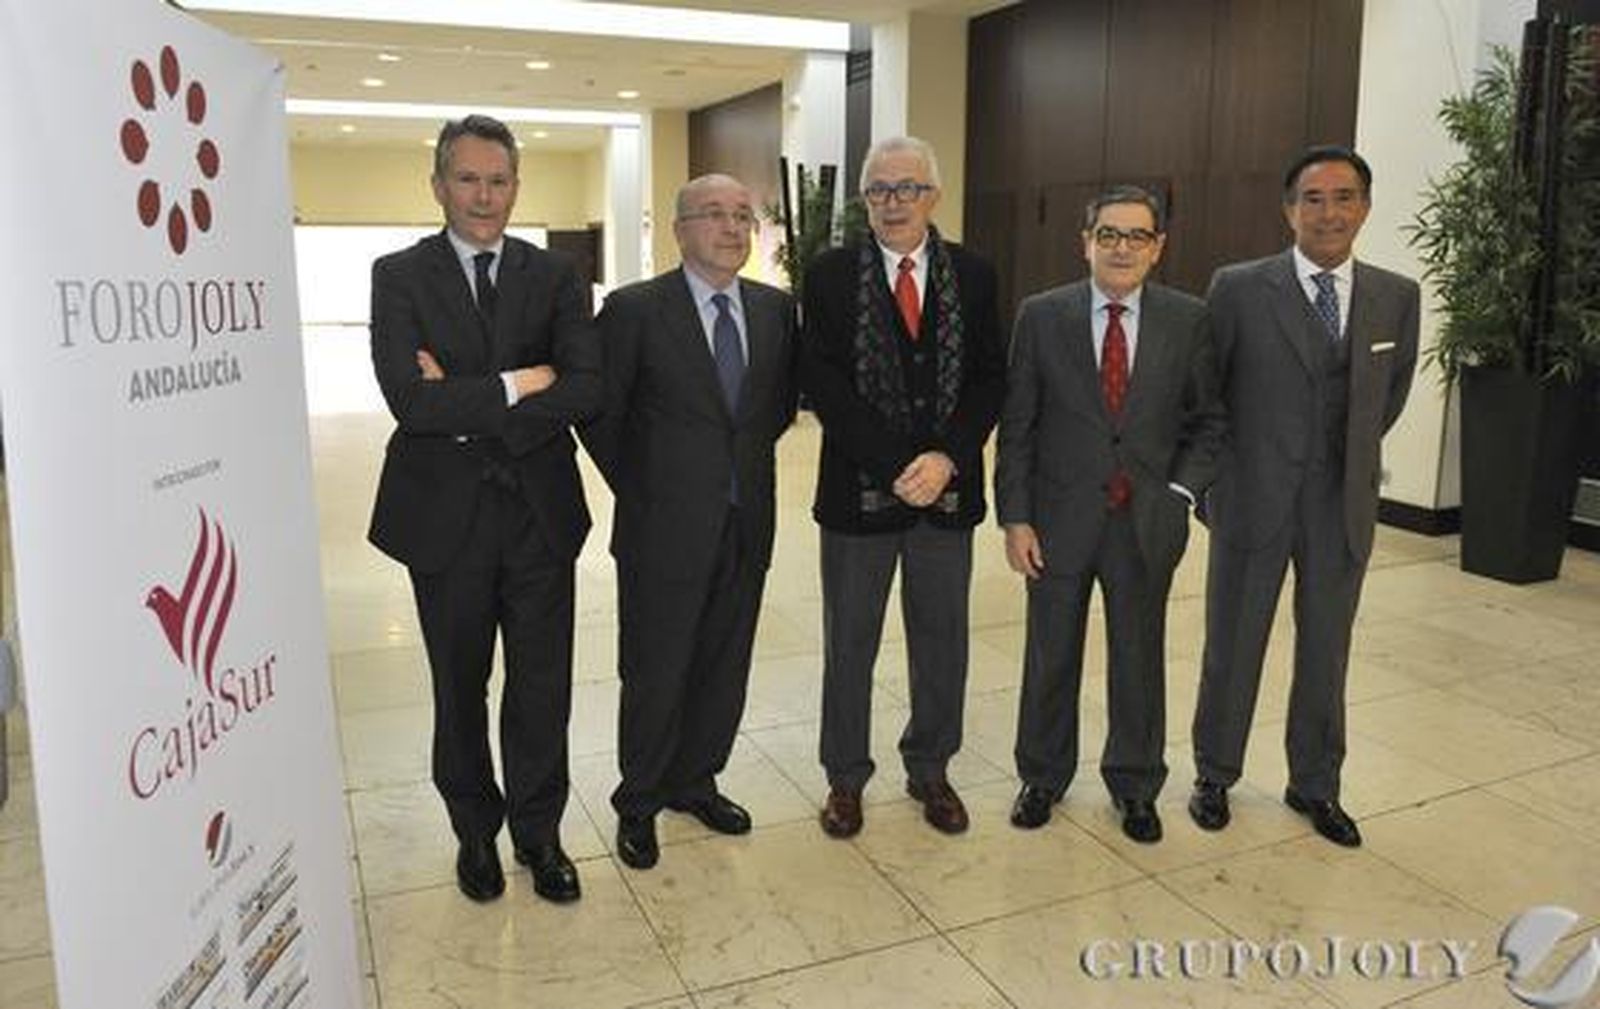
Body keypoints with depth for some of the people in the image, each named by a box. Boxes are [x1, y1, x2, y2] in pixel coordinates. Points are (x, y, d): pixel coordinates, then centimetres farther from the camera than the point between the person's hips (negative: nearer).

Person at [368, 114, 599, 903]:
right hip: (445, 518, -1)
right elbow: (409, 399, -16)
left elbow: (586, 388, -12)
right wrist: (515, 385, -15)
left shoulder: (554, 277, 3)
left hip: (540, 512, 1)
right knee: (459, 689, 15)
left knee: (543, 685, 10)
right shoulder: (399, 276, -2)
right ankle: (475, 830, 34)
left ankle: (538, 830, 29)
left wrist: (467, 410, -16)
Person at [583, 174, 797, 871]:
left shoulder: (776, 309, 5)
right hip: (665, 528, -4)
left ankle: (694, 780, 36)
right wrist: (641, 489, 0)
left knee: (724, 667, 15)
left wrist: (745, 464, 9)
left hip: (746, 526, 5)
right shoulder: (634, 310, -9)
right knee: (654, 673, 7)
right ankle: (639, 803, 27)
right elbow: (600, 414, -3)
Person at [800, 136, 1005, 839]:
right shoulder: (830, 276, -3)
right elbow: (821, 383, -11)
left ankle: (930, 769, 33)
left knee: (942, 641, 14)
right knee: (849, 643, 11)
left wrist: (946, 458, -15)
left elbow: (991, 379, 1)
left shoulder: (973, 276, 4)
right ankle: (846, 777, 28)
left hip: (948, 489, 2)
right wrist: (896, 466, -17)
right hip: (858, 490, -2)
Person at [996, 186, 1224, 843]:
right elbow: (1016, 427, -2)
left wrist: (1180, 492, -6)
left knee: (1139, 657, 13)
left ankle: (1134, 785, 34)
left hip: (1149, 521, 1)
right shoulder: (1041, 317, -3)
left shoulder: (1189, 321, 0)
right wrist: (1015, 517, -7)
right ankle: (1043, 776, 33)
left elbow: (1208, 421, 7)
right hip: (1060, 517, 0)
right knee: (1051, 655, 12)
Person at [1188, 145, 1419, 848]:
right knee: (1232, 644, 10)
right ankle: (1215, 775, 29)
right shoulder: (1239, 288, -8)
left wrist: (1351, 451, 16)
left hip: (1344, 503, 3)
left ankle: (1314, 785, 32)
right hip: (1254, 497, -3)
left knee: (1325, 651, 14)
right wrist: (1211, 472, 5)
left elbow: (1392, 390, 17)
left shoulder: (1396, 297, 2)